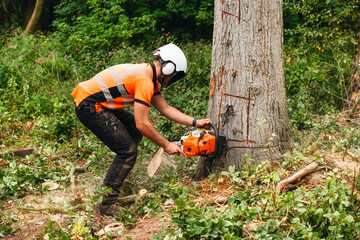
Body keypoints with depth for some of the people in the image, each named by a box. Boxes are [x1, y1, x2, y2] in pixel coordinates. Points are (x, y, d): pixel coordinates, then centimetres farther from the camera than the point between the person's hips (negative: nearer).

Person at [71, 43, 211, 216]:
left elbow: (166, 109, 15)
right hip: (89, 107, -11)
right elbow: (142, 124, -21)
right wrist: (166, 145, -10)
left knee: (135, 132, 19)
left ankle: (119, 178, 21)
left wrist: (194, 122, 9)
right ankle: (106, 205, -6)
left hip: (97, 103, 11)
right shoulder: (145, 81, -19)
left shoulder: (148, 75, 12)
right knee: (127, 151, -9)